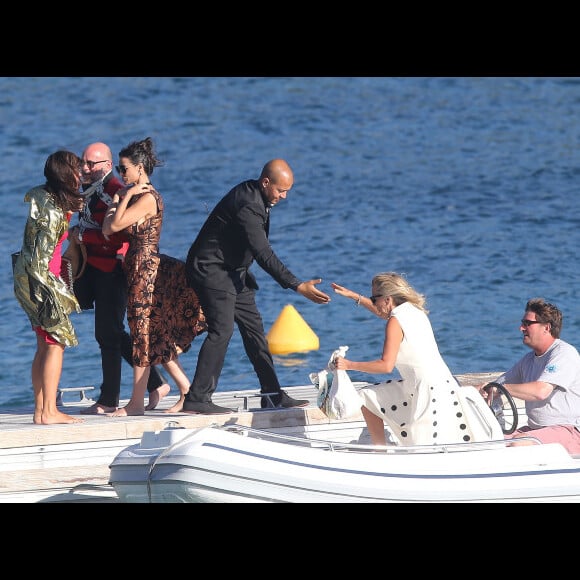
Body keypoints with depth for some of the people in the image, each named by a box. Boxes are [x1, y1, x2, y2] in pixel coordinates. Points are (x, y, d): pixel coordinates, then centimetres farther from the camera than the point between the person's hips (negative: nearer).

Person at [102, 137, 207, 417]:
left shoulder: (148, 198, -15)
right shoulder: (135, 196, 13)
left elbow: (115, 225, -21)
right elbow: (107, 228, 7)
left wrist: (125, 198, -12)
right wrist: (118, 199, 2)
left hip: (146, 267, -10)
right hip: (138, 268, 10)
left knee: (144, 334, -2)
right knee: (157, 336, 12)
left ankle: (136, 403, 3)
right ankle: (187, 392, 14)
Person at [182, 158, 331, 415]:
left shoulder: (256, 198, 7)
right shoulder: (247, 205, -26)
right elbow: (264, 255, -29)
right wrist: (298, 286, -31)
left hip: (233, 272, 11)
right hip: (211, 269, -11)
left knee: (254, 328, 9)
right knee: (221, 330, -18)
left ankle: (273, 395, 13)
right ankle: (196, 400, -19)